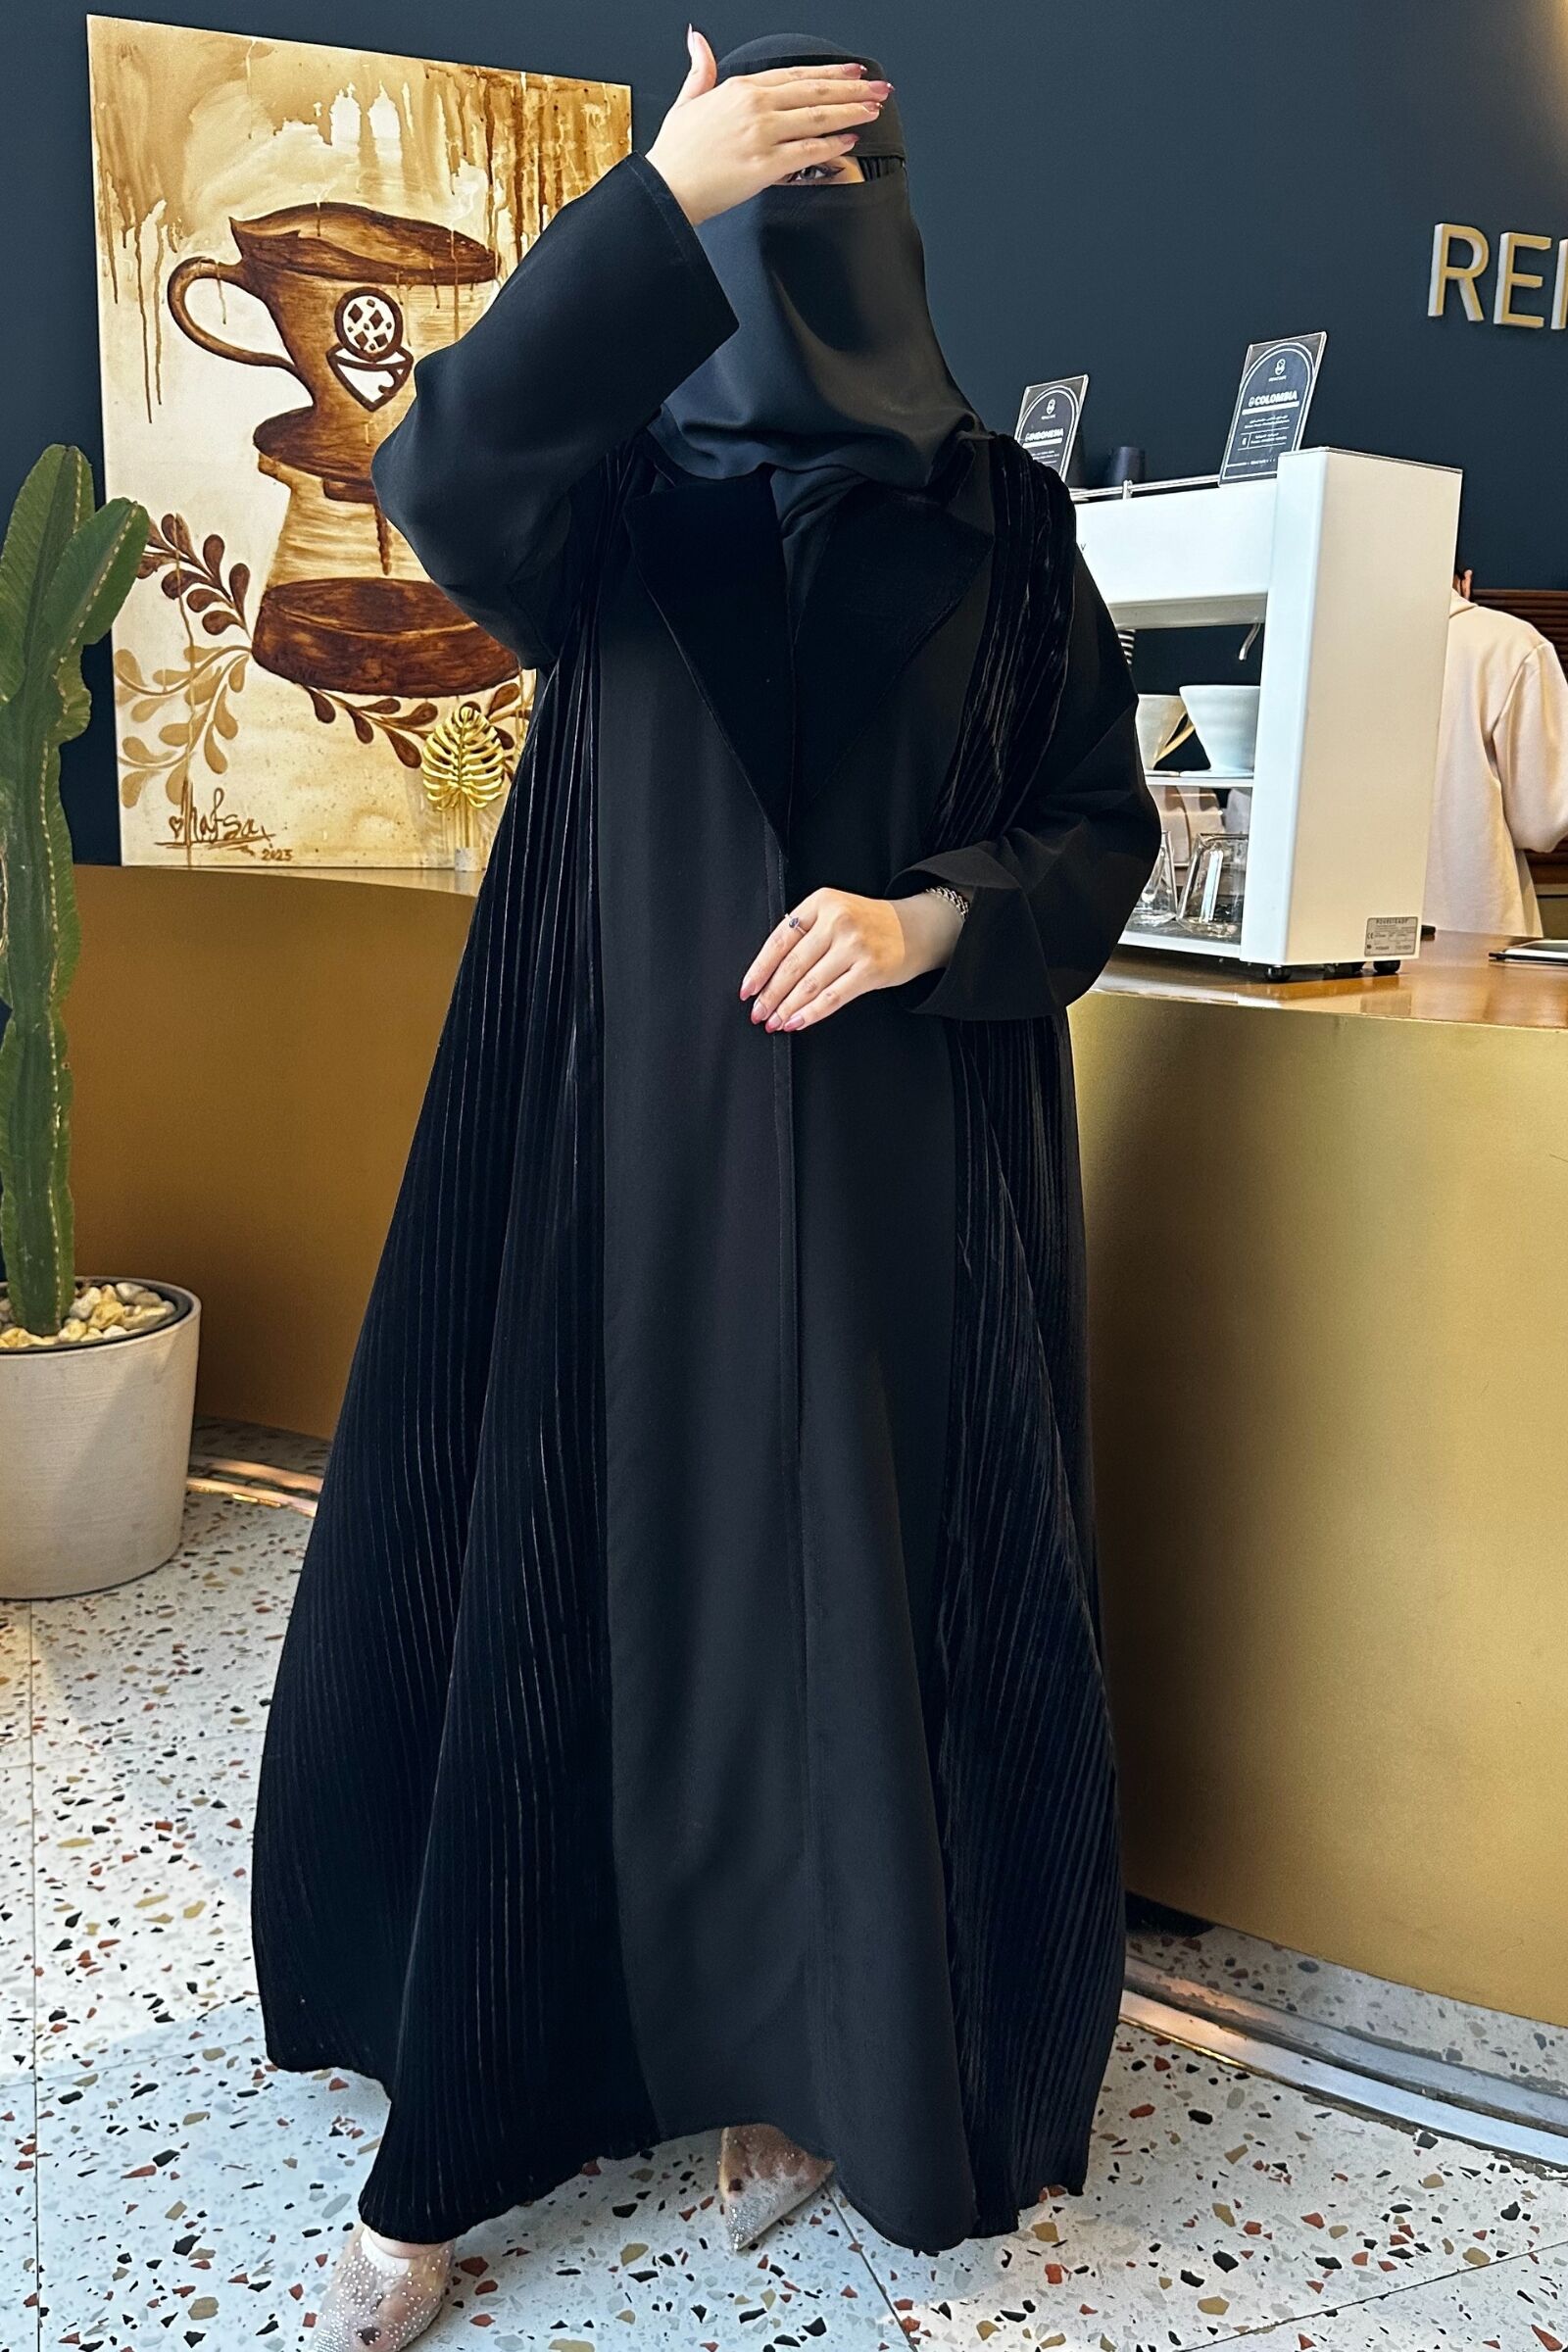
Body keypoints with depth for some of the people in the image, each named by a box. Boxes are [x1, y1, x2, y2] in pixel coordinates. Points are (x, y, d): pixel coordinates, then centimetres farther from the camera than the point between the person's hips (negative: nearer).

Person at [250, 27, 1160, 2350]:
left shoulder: (1002, 525, 6)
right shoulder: (615, 495, 4)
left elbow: (1105, 826, 5)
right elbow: (449, 473, -19)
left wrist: (928, 924, -14)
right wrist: (665, 193, -23)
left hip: (905, 1163, 1)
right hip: (633, 1137, 0)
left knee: (866, 1597, 5)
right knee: (567, 1578, 3)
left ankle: (813, 2057, 27)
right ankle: (450, 2147, 19)